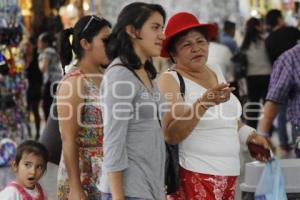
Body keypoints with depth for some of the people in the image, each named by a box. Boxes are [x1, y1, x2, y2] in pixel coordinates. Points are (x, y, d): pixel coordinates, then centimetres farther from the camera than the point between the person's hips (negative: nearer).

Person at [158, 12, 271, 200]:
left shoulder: (216, 72, 11)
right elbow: (170, 135, -22)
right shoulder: (170, 81, -10)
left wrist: (249, 134, 14)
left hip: (229, 174, 7)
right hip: (194, 176, -7)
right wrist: (203, 103, -31)